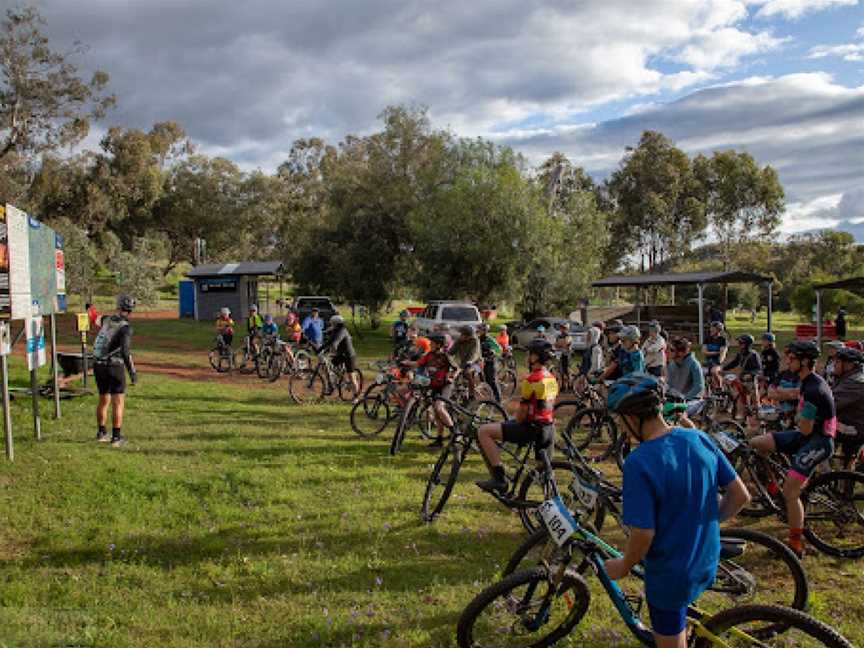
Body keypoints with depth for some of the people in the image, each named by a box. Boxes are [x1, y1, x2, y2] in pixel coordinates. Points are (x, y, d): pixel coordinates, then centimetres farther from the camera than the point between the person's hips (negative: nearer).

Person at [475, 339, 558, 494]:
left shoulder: (531, 379, -16)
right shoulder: (552, 379, 12)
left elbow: (523, 411, -13)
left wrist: (516, 425, 6)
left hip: (532, 428, -9)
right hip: (549, 430, 9)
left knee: (483, 431, -12)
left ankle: (499, 478, -13)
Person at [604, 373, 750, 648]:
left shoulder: (638, 462, -27)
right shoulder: (699, 439, -8)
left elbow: (643, 534, -25)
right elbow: (740, 496, -1)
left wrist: (623, 567, -7)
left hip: (669, 573, -6)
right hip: (707, 564, 6)